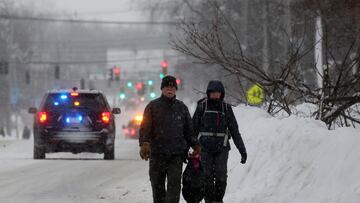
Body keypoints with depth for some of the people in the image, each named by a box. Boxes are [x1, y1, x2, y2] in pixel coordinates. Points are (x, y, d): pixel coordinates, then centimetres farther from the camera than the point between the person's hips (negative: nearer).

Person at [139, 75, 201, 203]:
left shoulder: (181, 107, 13)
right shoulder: (153, 106, 5)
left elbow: (189, 130, 19)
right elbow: (145, 128, -3)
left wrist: (195, 145, 8)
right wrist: (144, 143, -19)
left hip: (176, 154, 1)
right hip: (157, 153, -1)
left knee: (174, 184, -10)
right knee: (157, 185, 7)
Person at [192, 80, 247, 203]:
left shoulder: (226, 108, 6)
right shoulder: (202, 106, 1)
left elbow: (234, 131, 7)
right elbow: (193, 128, 4)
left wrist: (242, 150, 3)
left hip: (222, 148, 1)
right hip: (205, 148, -1)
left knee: (221, 177, -7)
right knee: (207, 177, -2)